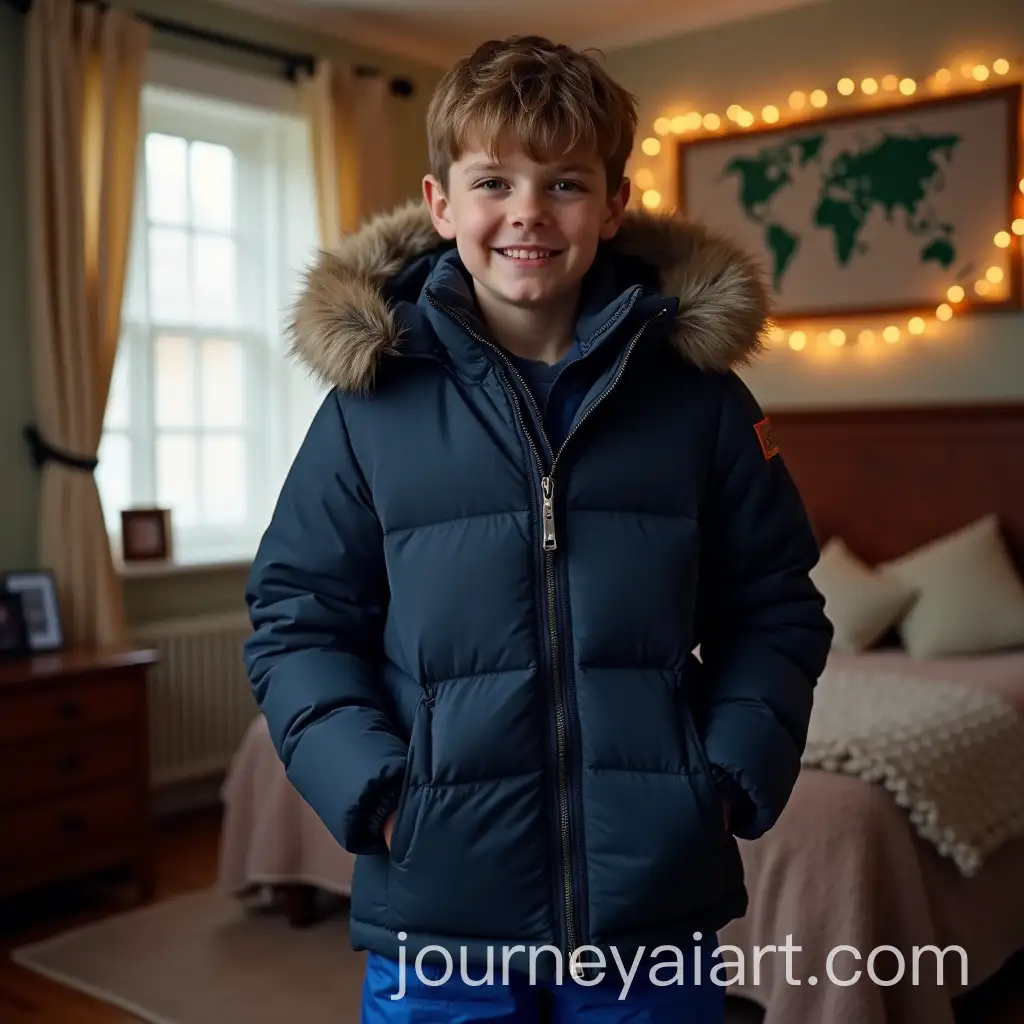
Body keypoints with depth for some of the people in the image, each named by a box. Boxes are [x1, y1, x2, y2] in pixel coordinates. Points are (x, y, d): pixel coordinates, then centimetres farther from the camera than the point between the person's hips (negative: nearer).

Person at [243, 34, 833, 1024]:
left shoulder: (699, 392, 0)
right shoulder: (372, 397, -3)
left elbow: (775, 610, 6)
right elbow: (296, 619, 1)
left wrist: (733, 777, -6)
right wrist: (375, 792, -10)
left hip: (659, 901, 1)